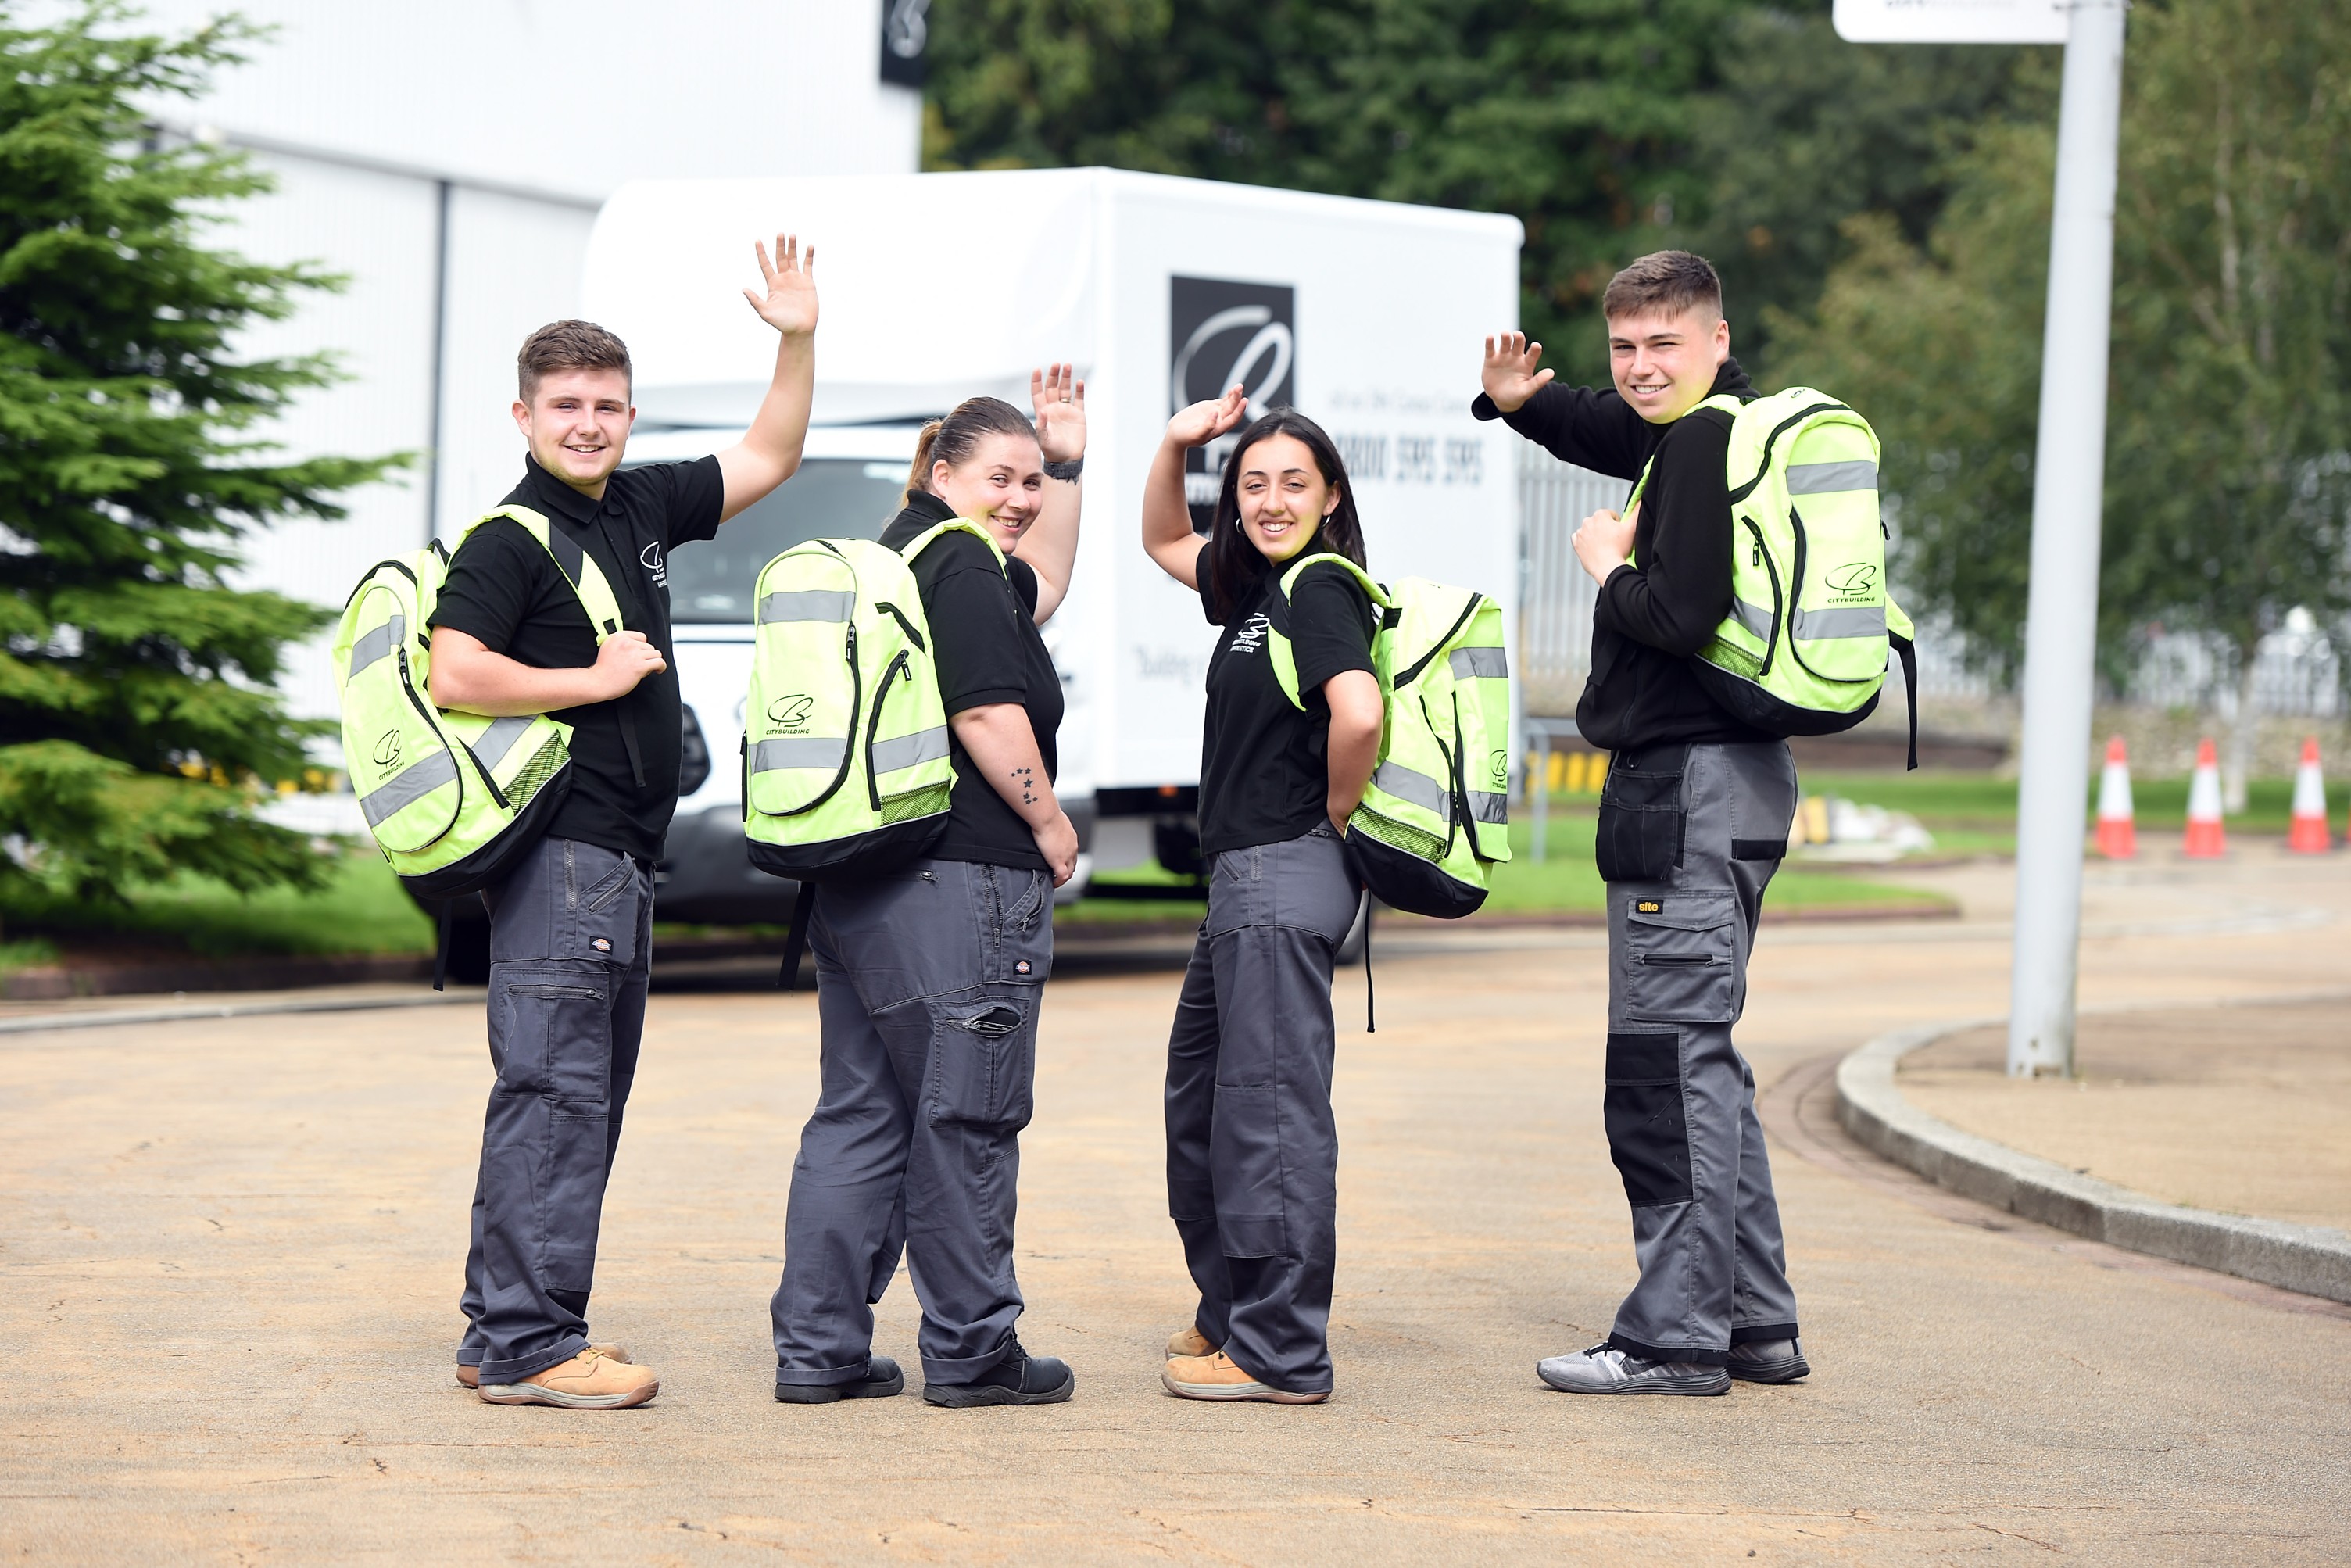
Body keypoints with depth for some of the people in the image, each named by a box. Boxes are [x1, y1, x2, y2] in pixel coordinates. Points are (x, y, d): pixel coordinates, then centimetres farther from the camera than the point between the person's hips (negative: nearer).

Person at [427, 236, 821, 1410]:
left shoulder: (640, 510, 15)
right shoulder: (509, 540, -9)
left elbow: (766, 461, 26)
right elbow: (455, 675, -21)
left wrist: (799, 341, 14)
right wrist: (598, 679, -14)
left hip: (620, 859, 9)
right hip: (558, 850, -9)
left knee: (583, 1098, 11)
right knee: (554, 1091, -10)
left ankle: (501, 1336, 15)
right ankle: (528, 1345, -10)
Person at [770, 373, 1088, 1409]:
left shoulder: (895, 558, 20)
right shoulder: (959, 563, -10)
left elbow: (1042, 586, 34)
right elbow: (988, 713, -18)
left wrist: (1066, 463, 30)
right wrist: (1050, 823, -6)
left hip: (855, 882, 10)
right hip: (960, 882, -10)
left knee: (860, 1115, 10)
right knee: (964, 1119, -1)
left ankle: (817, 1350, 10)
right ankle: (971, 1351, 5)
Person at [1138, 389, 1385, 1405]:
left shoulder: (1319, 590, -13)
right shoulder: (1255, 584, 15)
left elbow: (1359, 712, -29)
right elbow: (1164, 543, 33)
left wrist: (1335, 816, -14)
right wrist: (1174, 446, 16)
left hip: (1286, 874, -10)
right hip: (1242, 878, 10)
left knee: (1270, 1107, -10)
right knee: (1197, 1098, 18)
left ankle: (1281, 1353, -9)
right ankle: (1230, 1313, 29)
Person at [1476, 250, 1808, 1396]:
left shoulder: (1708, 444, -15)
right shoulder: (1693, 433, 16)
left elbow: (1680, 613, -26)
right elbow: (1612, 432, 38)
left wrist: (1606, 568, -7)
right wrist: (1517, 399, 19)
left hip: (1691, 786, -11)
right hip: (1719, 786, 11)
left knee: (1667, 1065, -8)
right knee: (1700, 1062, 16)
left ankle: (1676, 1336, -5)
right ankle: (1755, 1323, 20)